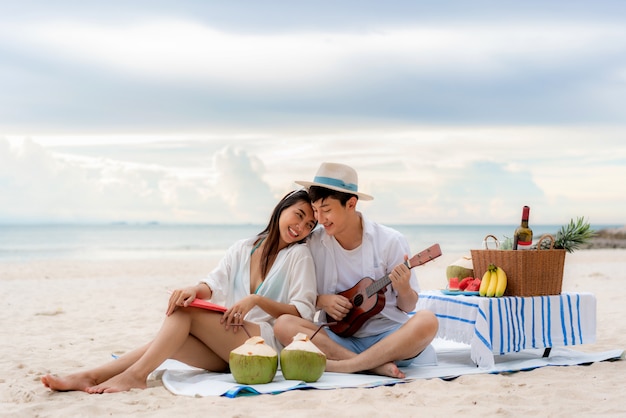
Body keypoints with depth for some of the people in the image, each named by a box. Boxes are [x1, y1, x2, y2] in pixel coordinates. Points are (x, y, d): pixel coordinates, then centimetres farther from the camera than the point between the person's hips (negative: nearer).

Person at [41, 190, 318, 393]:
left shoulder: (299, 255, 1)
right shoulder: (242, 249, 14)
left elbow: (303, 312, -7)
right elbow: (213, 284, 1)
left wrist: (256, 299, -20)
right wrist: (196, 290, -23)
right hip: (226, 349, 4)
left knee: (184, 312, -21)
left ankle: (135, 374, -30)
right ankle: (90, 377, -29)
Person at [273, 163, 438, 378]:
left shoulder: (390, 241, -4)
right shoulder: (314, 244, 1)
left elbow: (408, 307, 1)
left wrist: (403, 289, -20)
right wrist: (321, 301, -10)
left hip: (388, 338, -1)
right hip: (340, 339, 1)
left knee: (427, 321, -31)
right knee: (284, 324, -23)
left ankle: (341, 366, -29)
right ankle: (376, 365, -29)